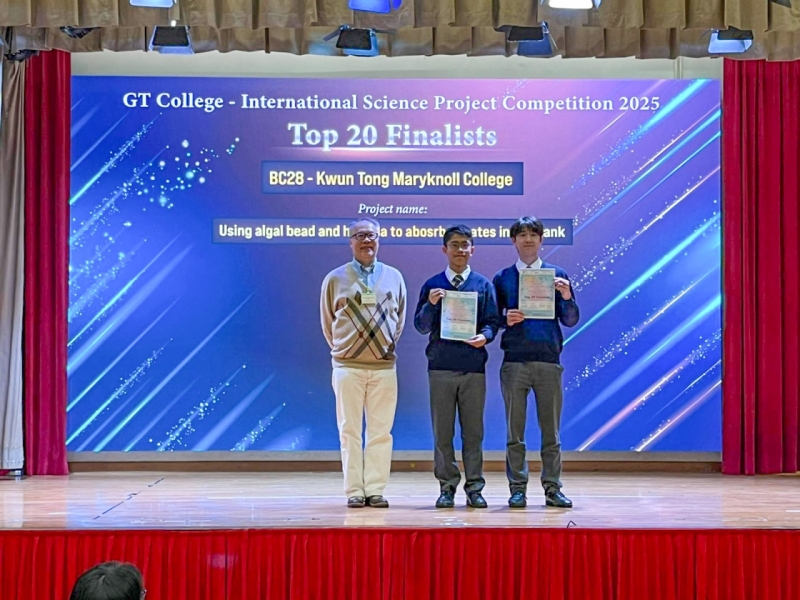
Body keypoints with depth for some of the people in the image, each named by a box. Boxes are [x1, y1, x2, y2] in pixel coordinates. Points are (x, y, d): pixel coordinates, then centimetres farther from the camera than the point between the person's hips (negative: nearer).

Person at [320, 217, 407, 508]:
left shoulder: (394, 277, 9)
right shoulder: (335, 279, 4)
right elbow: (328, 323, 12)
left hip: (384, 367, 1)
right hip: (348, 367, -1)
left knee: (381, 432, 2)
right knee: (350, 431, 1)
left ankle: (376, 490, 7)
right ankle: (354, 491, 6)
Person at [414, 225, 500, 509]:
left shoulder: (483, 285, 9)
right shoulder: (433, 285, 8)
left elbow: (492, 321, 6)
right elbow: (421, 326, 5)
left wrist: (485, 336, -15)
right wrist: (430, 305, -13)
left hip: (474, 367, 0)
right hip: (441, 366, 0)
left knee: (473, 431, 3)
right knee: (442, 432, 3)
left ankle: (474, 488, 9)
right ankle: (447, 487, 10)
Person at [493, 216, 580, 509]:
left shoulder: (557, 275, 9)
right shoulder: (502, 278, 9)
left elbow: (571, 320, 7)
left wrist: (567, 296, -11)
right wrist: (506, 320, -11)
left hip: (549, 361, 0)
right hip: (514, 361, 0)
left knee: (551, 430, 4)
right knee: (515, 431, 2)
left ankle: (553, 488, 10)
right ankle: (518, 488, 8)